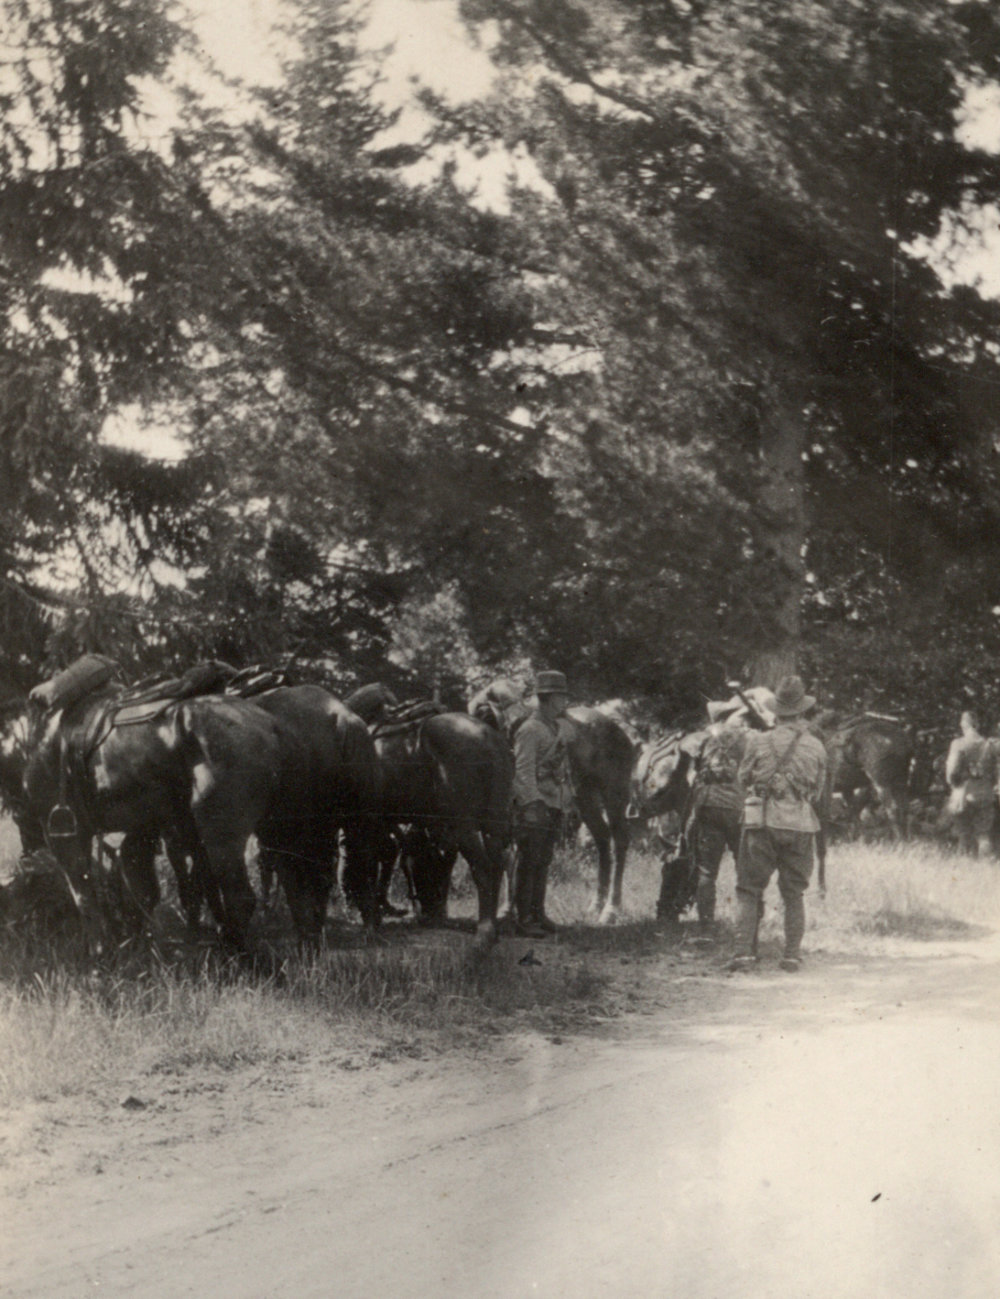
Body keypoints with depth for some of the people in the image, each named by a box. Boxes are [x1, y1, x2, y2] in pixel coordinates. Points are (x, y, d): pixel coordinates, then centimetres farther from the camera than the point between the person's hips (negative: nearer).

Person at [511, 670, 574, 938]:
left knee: (543, 862, 13)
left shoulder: (553, 729, 16)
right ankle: (523, 918, -2)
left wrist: (566, 797, 19)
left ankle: (537, 914, 20)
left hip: (554, 805, 9)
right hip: (535, 806, -9)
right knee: (529, 863, -5)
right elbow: (523, 771, -17)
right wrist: (534, 803, -22)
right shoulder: (530, 730, -13)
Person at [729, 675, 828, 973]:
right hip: (801, 825, 2)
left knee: (749, 889, 5)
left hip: (764, 822, -2)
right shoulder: (815, 747, 0)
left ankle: (744, 951, -4)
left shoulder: (759, 742, -5)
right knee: (794, 894, 11)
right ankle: (792, 954, 8)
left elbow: (743, 778, 7)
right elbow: (819, 794, 9)